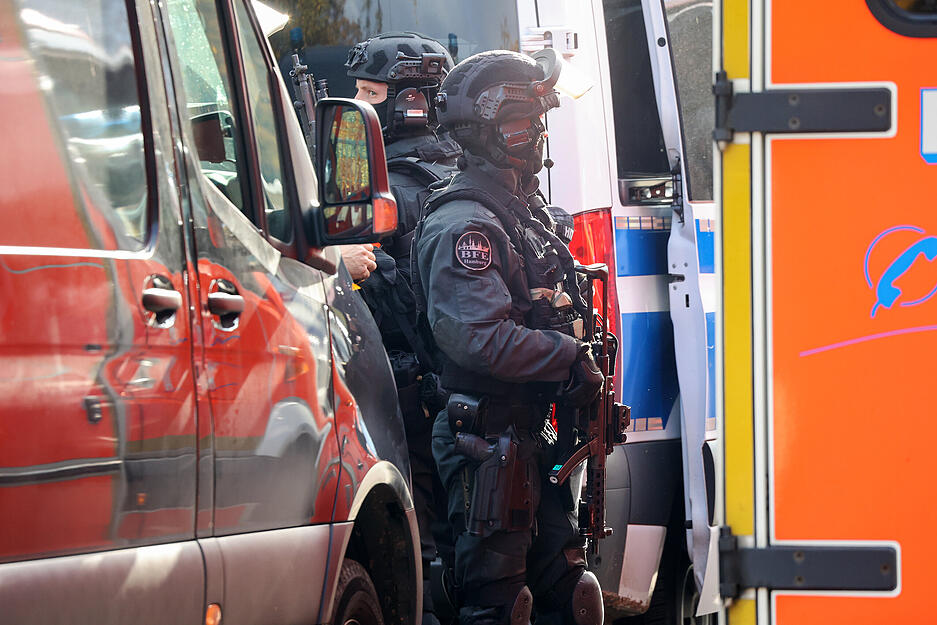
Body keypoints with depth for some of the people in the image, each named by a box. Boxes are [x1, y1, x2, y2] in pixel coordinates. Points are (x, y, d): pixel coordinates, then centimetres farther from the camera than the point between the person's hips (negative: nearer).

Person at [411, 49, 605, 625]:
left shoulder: (526, 214, 16)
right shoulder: (464, 225, -16)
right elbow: (478, 336, -28)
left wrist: (581, 364, 9)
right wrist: (570, 358, -19)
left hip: (534, 432, 10)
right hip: (489, 441, -10)